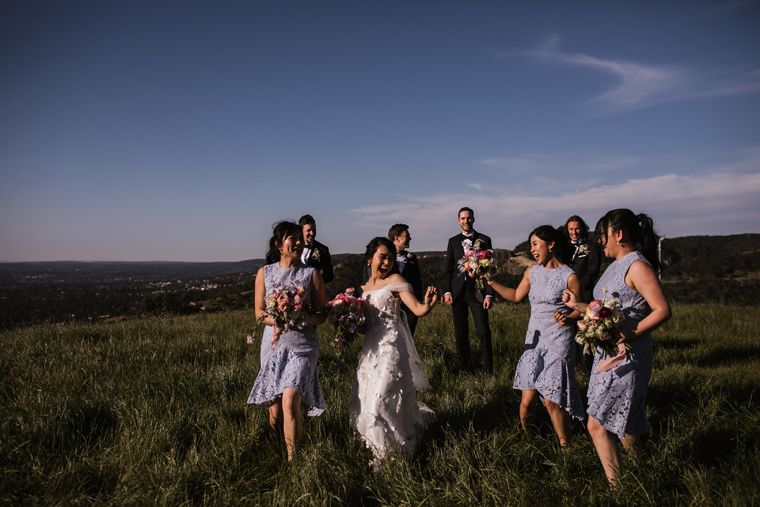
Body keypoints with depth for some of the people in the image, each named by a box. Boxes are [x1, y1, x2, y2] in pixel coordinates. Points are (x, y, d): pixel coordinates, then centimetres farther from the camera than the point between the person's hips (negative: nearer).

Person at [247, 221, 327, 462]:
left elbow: (321, 314, 1)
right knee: (275, 409, 8)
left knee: (290, 401, -18)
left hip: (302, 346, -2)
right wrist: (276, 320, -16)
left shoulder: (311, 274, 2)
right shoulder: (264, 273, 7)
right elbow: (259, 312, 5)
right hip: (273, 345, 2)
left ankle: (292, 459, -2)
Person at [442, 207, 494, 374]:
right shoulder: (453, 241, 12)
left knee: (484, 332, -6)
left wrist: (489, 294, -5)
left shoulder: (484, 240, 6)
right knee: (461, 333, 7)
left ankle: (489, 370, 4)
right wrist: (447, 291, 1)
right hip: (458, 292, 2)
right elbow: (448, 268, 11)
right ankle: (464, 369, 18)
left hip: (477, 292, -2)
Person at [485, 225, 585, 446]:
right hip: (534, 339, 5)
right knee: (528, 399, 3)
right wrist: (491, 282, 9)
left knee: (552, 399, -3)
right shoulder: (532, 272, 8)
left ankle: (565, 446, 17)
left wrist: (567, 318, -23)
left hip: (558, 341, -5)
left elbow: (580, 310, -3)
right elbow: (516, 296, 16)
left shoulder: (569, 277, -8)